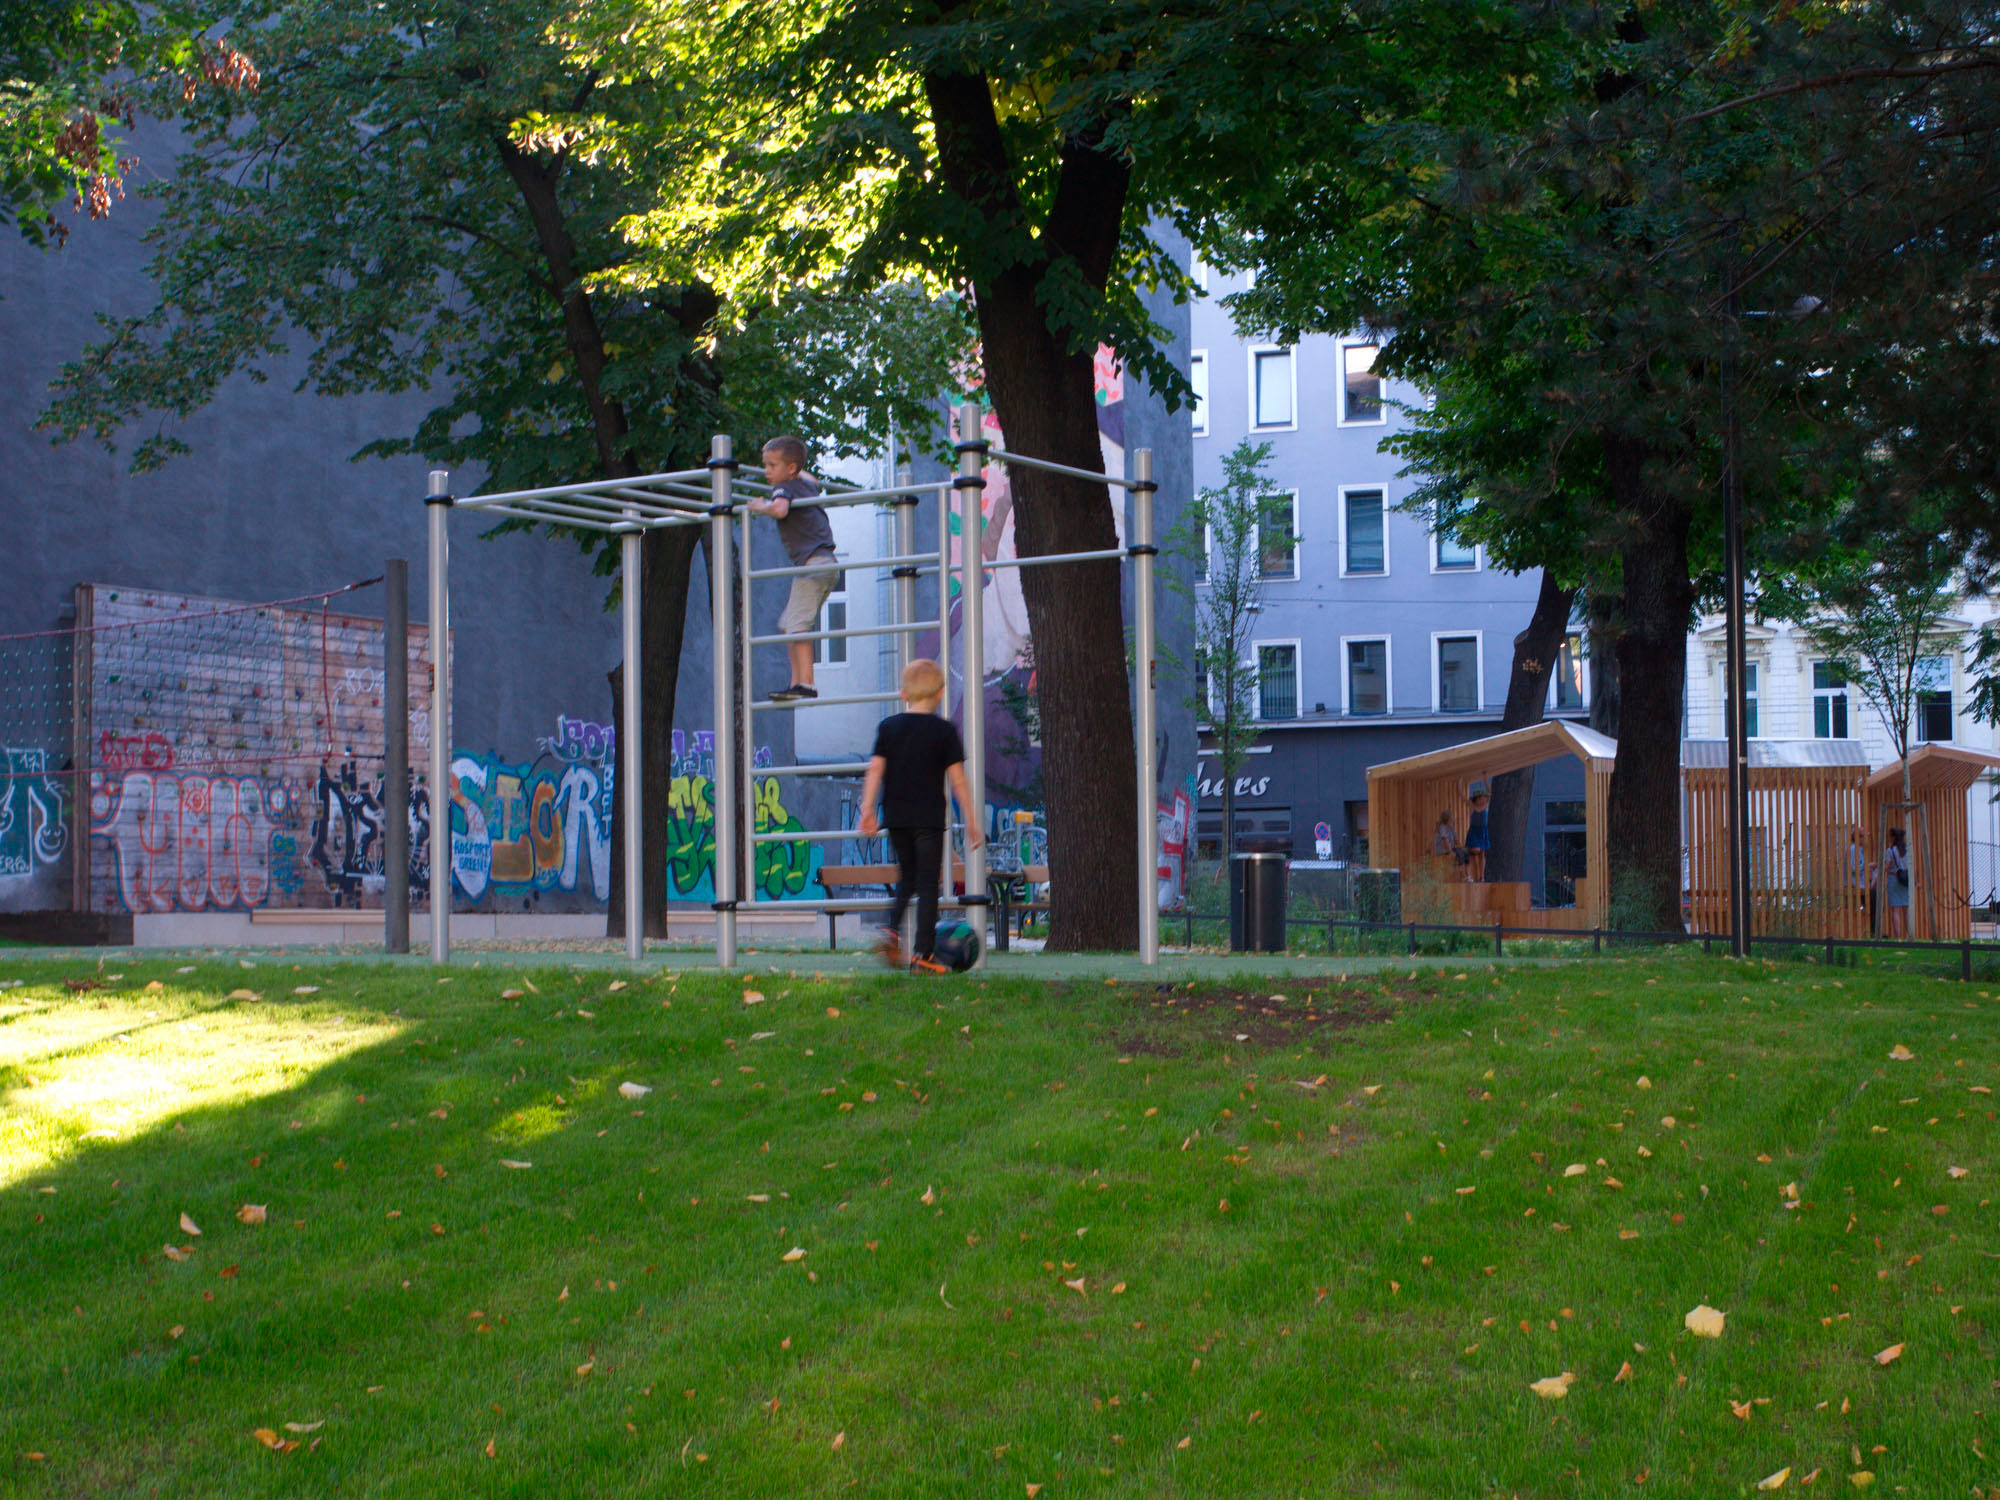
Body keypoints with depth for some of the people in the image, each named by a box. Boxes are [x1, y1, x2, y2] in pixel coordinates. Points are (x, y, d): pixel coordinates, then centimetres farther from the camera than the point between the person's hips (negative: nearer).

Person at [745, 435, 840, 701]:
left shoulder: (783, 488, -6)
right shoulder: (806, 485, 20)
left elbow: (780, 509, -30)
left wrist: (762, 507, -13)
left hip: (812, 562, -10)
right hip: (827, 563, 10)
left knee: (797, 624, -15)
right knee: (788, 624, 14)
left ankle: (806, 684, -23)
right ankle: (796, 682, 12)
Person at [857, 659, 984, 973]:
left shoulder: (889, 726, 7)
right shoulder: (943, 730, -2)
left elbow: (875, 770, 1)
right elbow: (957, 779, -3)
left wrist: (867, 811, 3)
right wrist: (971, 821, 2)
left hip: (895, 817, 4)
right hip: (929, 817, -4)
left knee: (907, 878, 20)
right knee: (928, 883, 0)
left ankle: (892, 931, 0)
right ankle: (922, 953, -5)